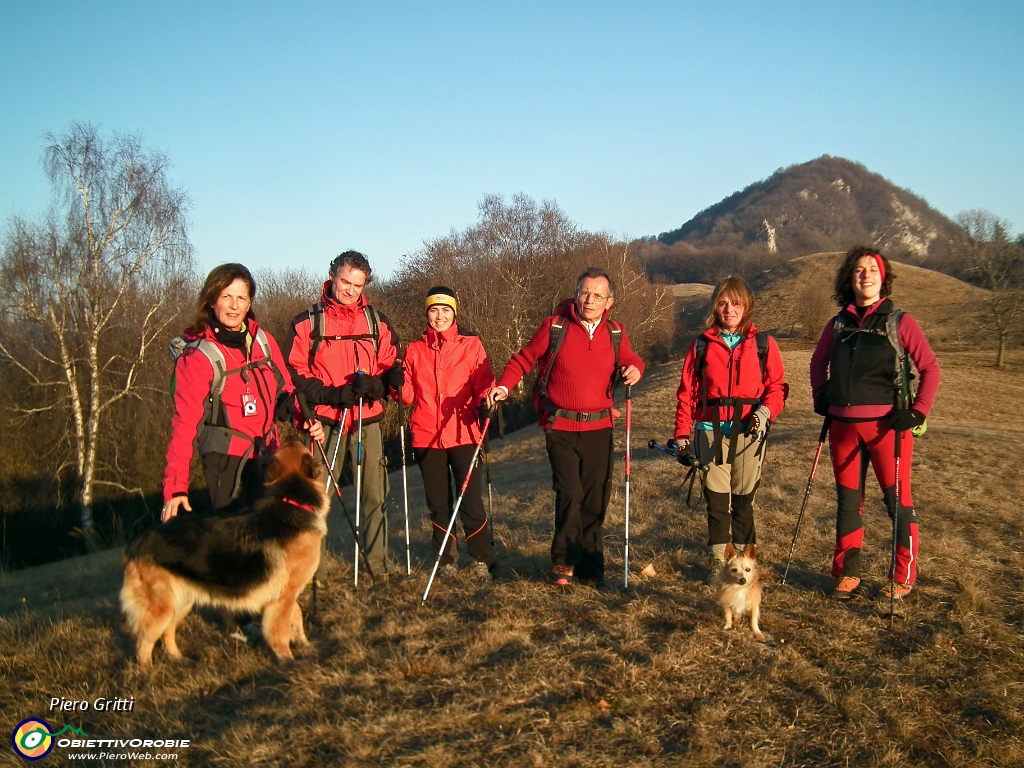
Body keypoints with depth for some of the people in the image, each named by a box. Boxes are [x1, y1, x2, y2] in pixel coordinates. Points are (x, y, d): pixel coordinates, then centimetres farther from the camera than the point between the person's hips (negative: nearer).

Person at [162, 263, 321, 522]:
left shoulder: (263, 340, 2)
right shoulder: (197, 355, -11)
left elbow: (285, 390, 13)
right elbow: (185, 423, -13)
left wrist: (305, 418, -8)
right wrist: (175, 488, -19)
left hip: (266, 455, 5)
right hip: (226, 459, -5)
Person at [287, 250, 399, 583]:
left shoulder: (377, 322, 10)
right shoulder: (307, 323, 2)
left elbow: (393, 370, 9)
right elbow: (296, 374, -1)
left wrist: (374, 384, -14)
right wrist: (332, 394, -16)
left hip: (367, 421, 3)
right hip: (325, 421, -2)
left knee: (375, 494, 4)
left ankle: (378, 564, 16)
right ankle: (313, 569, 5)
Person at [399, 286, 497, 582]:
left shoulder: (471, 344, 4)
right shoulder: (414, 349, 10)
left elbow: (483, 385, 0)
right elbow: (408, 394, 9)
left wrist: (487, 403, -21)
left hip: (463, 435, -2)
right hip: (427, 437, 2)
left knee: (471, 501, -5)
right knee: (438, 504, 10)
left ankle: (481, 560, 11)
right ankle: (446, 559, 25)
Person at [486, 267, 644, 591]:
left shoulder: (615, 334, 7)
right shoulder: (554, 327, -4)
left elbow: (630, 359, 23)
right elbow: (524, 360, 3)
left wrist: (634, 369, -2)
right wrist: (503, 386, -14)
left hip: (599, 427, 4)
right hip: (560, 427, -3)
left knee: (596, 498, 7)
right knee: (570, 493, -12)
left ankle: (591, 567, 21)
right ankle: (564, 563, 9)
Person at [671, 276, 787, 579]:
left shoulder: (763, 344, 6)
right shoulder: (702, 345, 7)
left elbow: (777, 385, 6)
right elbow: (686, 391, 7)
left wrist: (765, 411, -14)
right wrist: (682, 436, 3)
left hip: (749, 430, 0)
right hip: (711, 430, 0)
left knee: (744, 496, 6)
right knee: (716, 496, 1)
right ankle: (719, 559, 10)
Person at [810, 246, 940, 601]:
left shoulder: (899, 322, -2)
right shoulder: (838, 324, 8)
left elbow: (930, 368, -3)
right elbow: (818, 363, 24)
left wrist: (917, 412, -10)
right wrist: (820, 396, 12)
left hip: (887, 424, -4)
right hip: (843, 425, 4)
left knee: (897, 500, 2)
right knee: (848, 499, 11)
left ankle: (903, 577, 15)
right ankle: (847, 572, 22)